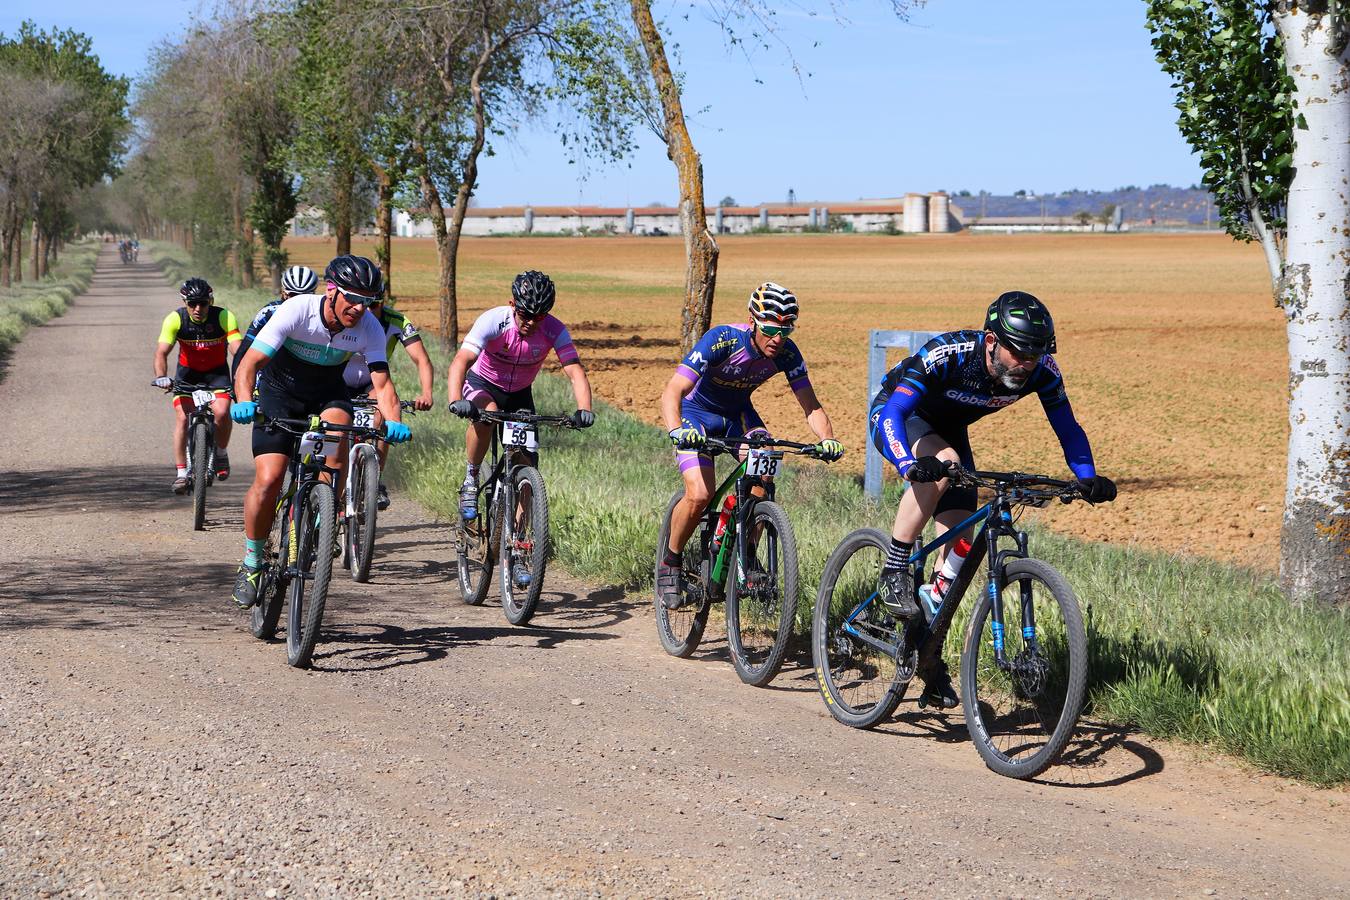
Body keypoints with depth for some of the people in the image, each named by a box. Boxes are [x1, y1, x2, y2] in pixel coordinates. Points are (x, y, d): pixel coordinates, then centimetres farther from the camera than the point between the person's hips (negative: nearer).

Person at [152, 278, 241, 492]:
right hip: (187, 372, 1)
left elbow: (237, 349, -31)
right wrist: (161, 377, -45)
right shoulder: (175, 319, -20)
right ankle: (181, 473, -7)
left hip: (217, 372, -1)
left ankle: (221, 454, 4)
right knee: (182, 417, -16)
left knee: (222, 412, -24)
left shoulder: (224, 317, -22)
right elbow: (161, 352, -27)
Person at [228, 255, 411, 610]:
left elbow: (382, 382, -24)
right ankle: (251, 563, 5)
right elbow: (250, 363, -31)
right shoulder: (296, 311, -30)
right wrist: (244, 403, -50)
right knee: (268, 480, -17)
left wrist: (393, 421, -44)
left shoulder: (369, 328, -21)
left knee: (338, 421, -34)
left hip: (327, 393, 2)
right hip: (280, 391, -2)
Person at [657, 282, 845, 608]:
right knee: (699, 496, -23)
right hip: (697, 412, -4)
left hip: (739, 414, 4)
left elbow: (811, 405, -15)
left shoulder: (787, 353, -19)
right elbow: (672, 392, -38)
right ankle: (669, 564, 0)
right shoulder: (722, 340, -32)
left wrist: (827, 438, -35)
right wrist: (677, 431, -56)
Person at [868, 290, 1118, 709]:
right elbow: (894, 413, -43)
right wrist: (909, 466, -61)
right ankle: (893, 575, -26)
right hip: (896, 416, -5)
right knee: (944, 463, -38)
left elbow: (1067, 427, -16)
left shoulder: (1041, 371, -25)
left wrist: (1088, 478, -33)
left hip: (947, 428, 5)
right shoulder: (947, 355, -39)